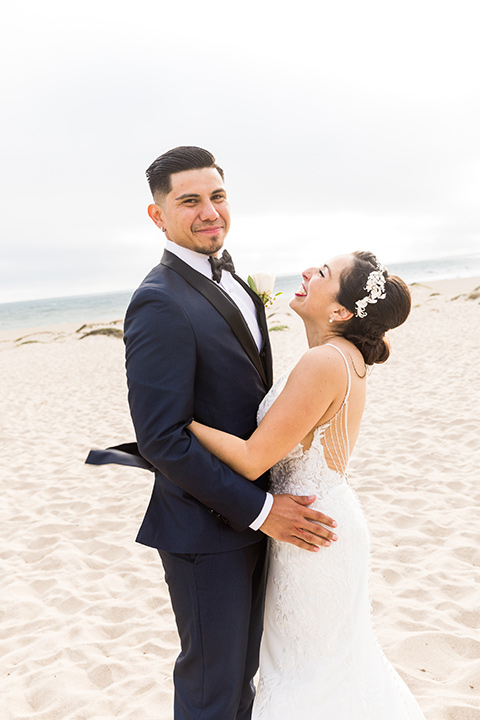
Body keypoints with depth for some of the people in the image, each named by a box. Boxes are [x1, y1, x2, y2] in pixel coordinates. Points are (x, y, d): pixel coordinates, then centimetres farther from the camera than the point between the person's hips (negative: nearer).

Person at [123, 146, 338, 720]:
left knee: (243, 664, 26)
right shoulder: (159, 303, -22)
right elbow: (161, 440, -25)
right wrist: (260, 511, -21)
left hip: (253, 511, 8)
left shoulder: (231, 283, 8)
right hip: (206, 530, -8)